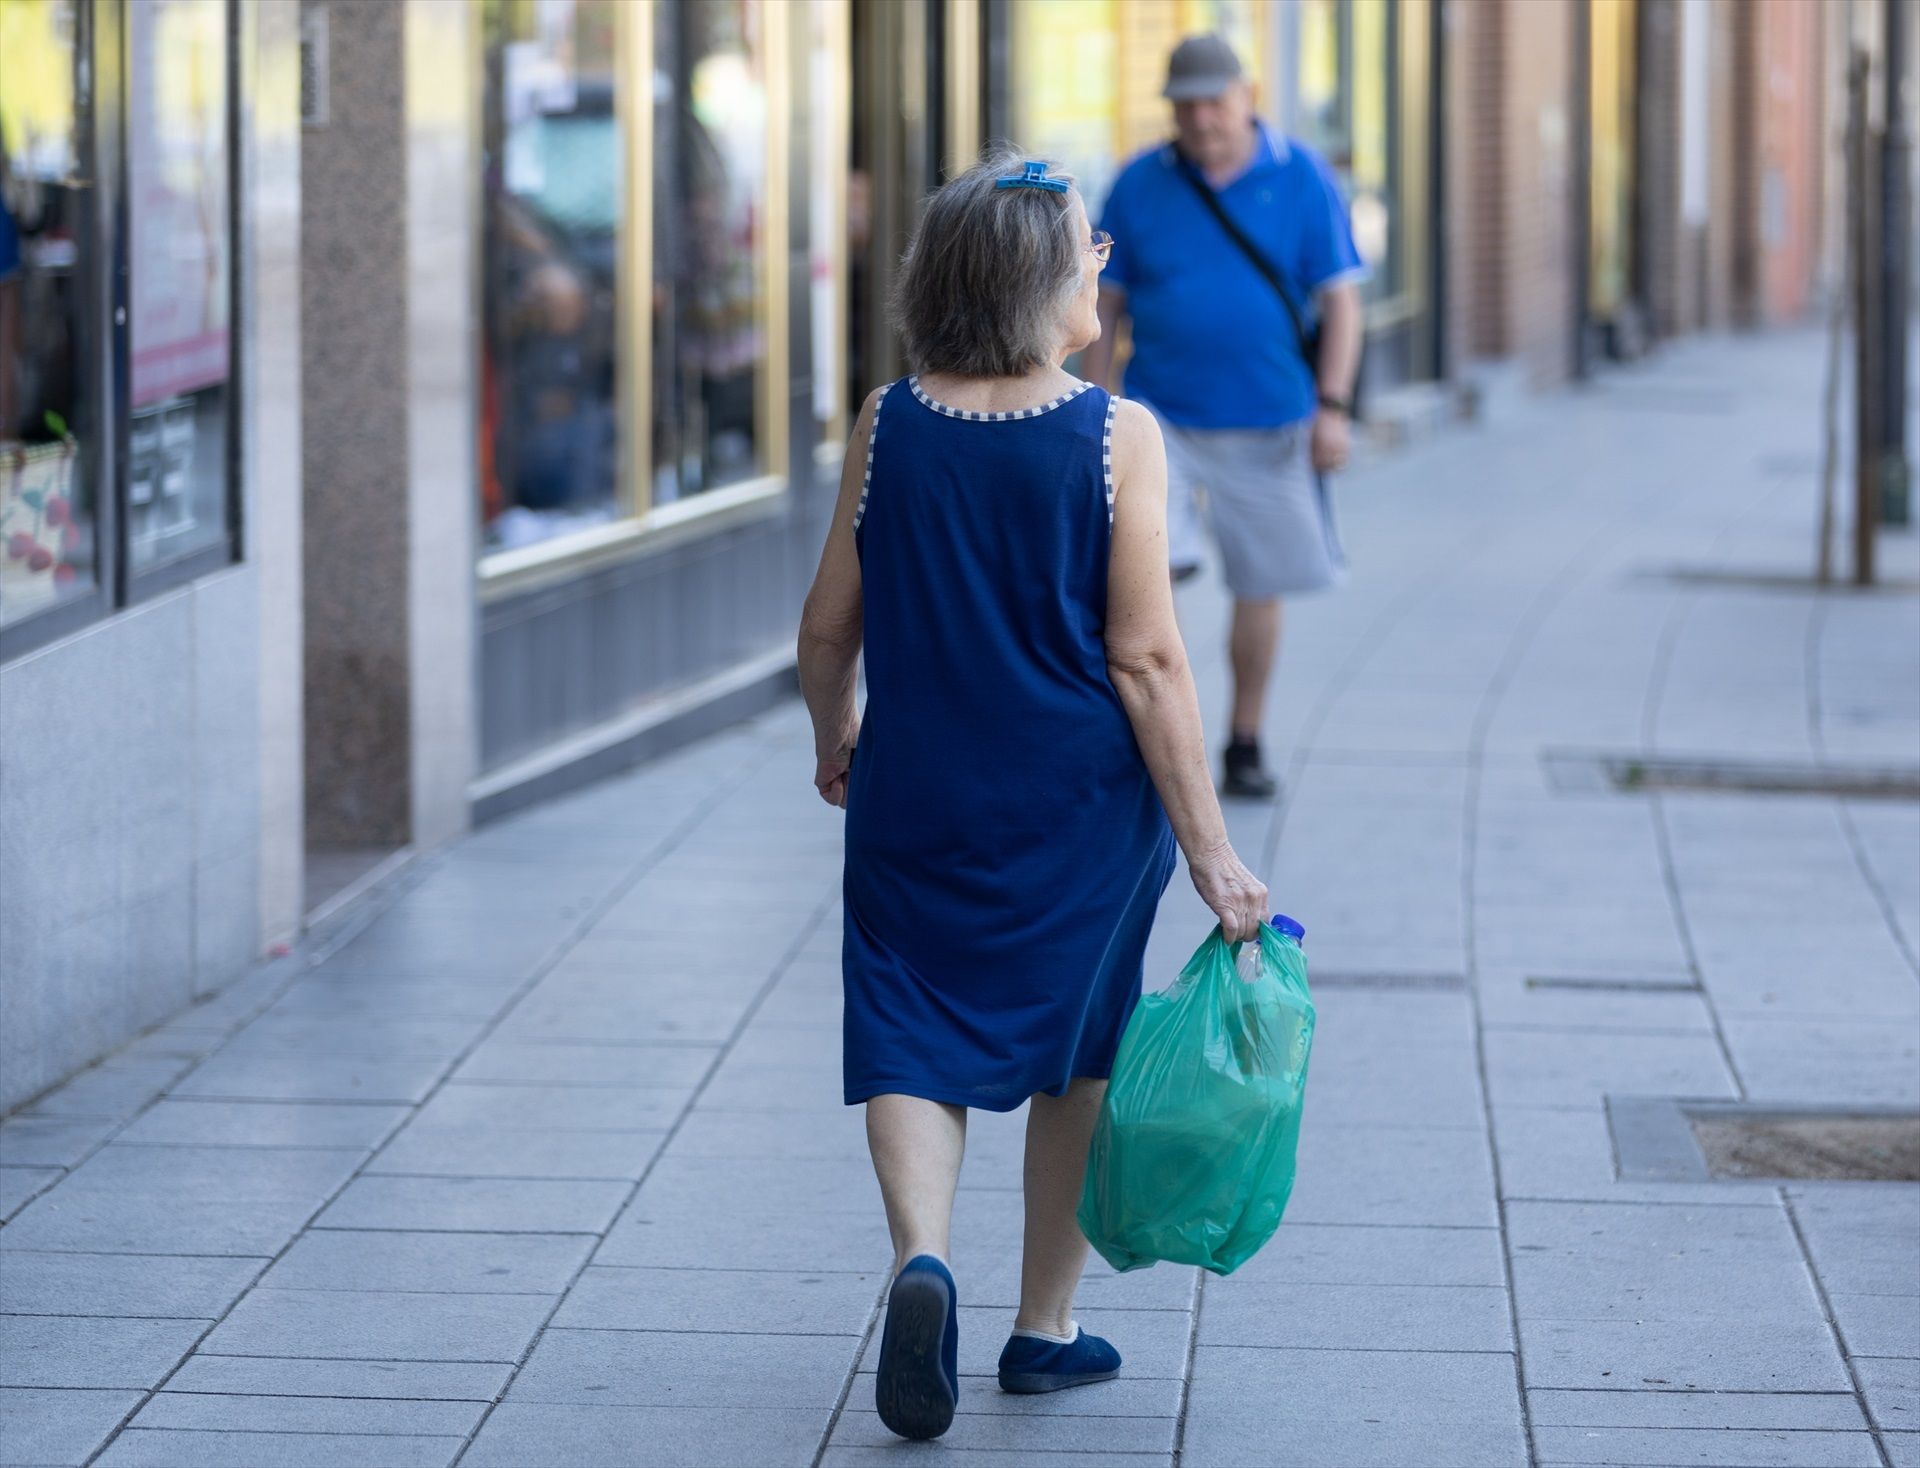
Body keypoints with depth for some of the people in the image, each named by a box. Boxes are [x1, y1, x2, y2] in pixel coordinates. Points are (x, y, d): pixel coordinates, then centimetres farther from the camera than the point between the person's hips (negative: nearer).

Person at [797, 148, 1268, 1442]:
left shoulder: (890, 426, -4)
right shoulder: (1118, 437, -12)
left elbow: (831, 624, 4)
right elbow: (1146, 659, -14)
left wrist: (835, 740, 24)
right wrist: (1208, 848, -9)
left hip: (917, 794, 1)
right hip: (1082, 802, -1)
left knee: (915, 1040, 6)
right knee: (1078, 1052, 16)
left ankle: (923, 1256, -22)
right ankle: (1047, 1326, 23)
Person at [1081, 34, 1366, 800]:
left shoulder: (1301, 179, -2)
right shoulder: (1139, 185, 1)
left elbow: (1340, 298, -1)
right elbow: (1105, 304, 7)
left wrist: (1333, 406, -10)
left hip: (1269, 423, 0)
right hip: (1161, 417, 0)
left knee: (1260, 588, 8)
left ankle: (1244, 746, 23)